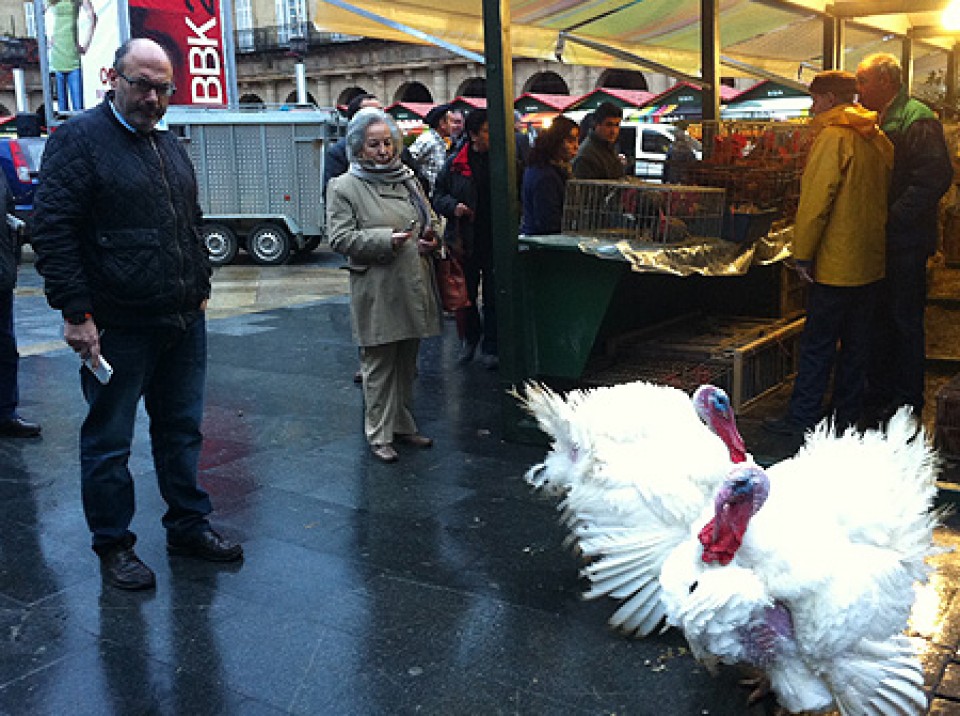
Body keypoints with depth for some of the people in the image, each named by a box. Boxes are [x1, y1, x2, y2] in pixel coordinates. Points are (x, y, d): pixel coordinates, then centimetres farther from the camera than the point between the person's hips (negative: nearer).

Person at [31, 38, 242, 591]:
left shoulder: (171, 147, 16)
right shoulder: (79, 139, -7)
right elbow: (53, 231, -13)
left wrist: (200, 289, 17)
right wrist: (77, 313, -17)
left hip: (184, 322, 7)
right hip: (118, 329, -7)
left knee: (182, 430, 16)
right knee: (109, 442, 6)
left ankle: (189, 525, 30)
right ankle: (114, 545, 21)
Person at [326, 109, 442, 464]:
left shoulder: (407, 179, 13)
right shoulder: (345, 187, -4)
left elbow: (430, 219, 23)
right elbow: (340, 238, -11)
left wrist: (431, 239, 0)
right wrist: (385, 240, -20)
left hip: (413, 287, 6)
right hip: (377, 293, -6)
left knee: (407, 364, 15)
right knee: (379, 367, 0)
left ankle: (403, 425, 29)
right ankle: (379, 435, 11)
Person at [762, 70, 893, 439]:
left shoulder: (832, 137, -13)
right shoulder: (878, 139, 12)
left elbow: (816, 199, -18)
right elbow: (885, 195, 17)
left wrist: (803, 253, -13)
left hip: (837, 263, -8)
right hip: (871, 261, 8)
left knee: (817, 344, -2)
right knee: (856, 343, 13)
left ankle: (802, 419, 3)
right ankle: (849, 417, 22)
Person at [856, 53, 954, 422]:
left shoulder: (917, 119, -13)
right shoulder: (877, 122, 15)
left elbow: (935, 178, -22)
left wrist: (891, 219, -22)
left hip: (906, 241, -8)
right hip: (879, 240, 8)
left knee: (905, 322, 1)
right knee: (878, 319, 14)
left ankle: (907, 404, 12)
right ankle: (879, 395, 26)